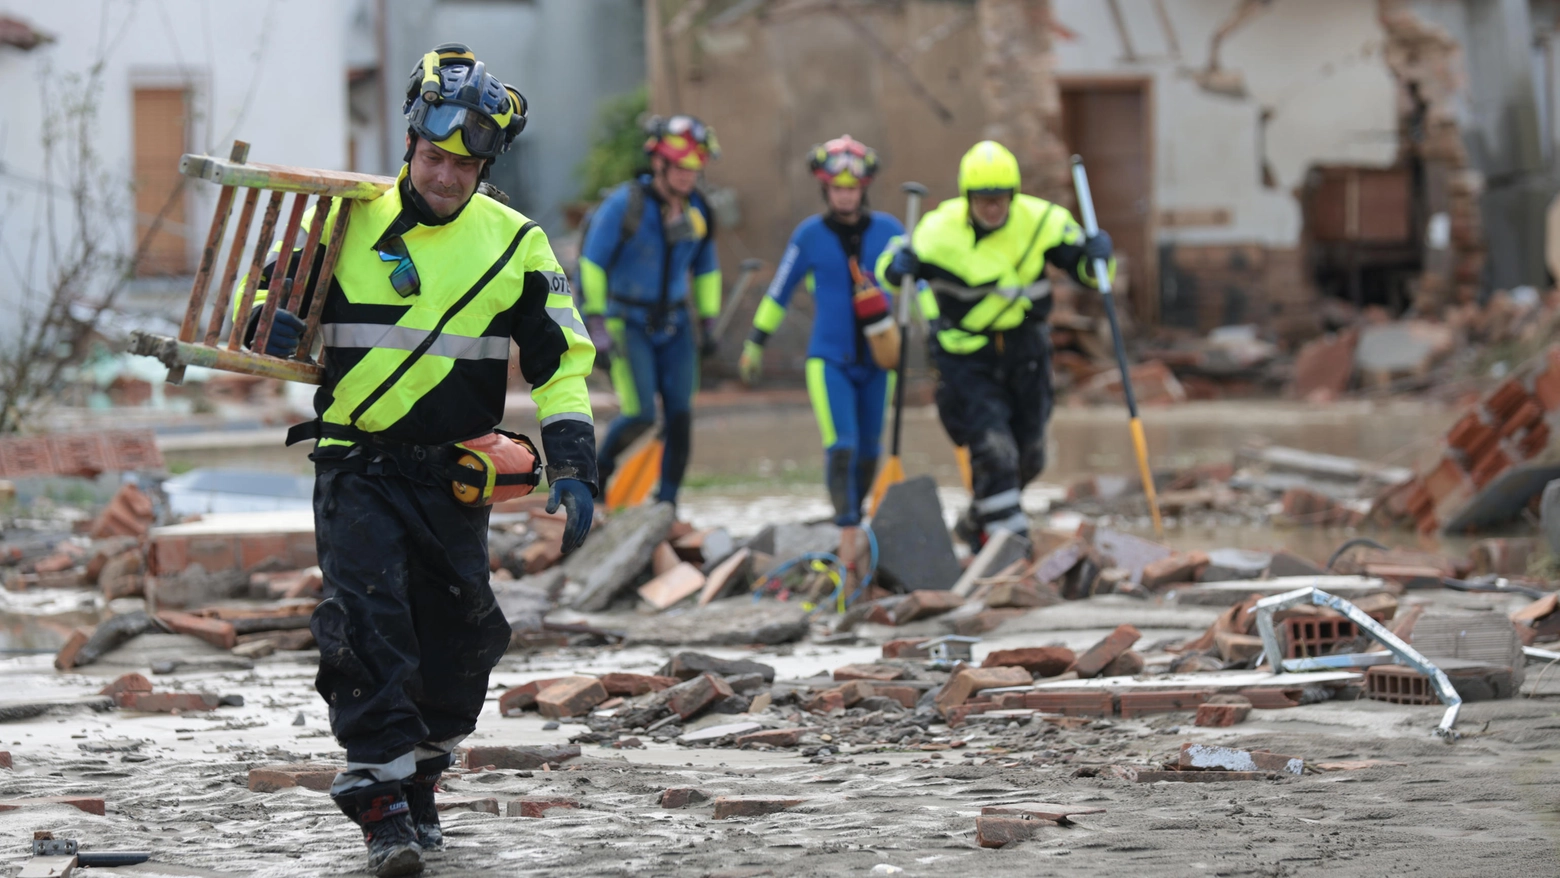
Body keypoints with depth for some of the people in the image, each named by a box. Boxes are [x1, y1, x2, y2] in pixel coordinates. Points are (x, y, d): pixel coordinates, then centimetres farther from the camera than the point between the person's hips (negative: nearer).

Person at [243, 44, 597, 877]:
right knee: (367, 623, -18)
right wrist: (273, 327, -12)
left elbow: (562, 361, 7)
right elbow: (273, 293, 13)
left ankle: (418, 786, 27)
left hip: (455, 476, 2)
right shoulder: (345, 220, 2)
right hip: (356, 468, -2)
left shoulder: (514, 244, 4)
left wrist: (572, 469, -3)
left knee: (455, 642, 7)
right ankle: (380, 803, -19)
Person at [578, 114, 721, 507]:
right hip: (628, 323, -5)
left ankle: (667, 504, 5)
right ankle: (600, 468, 15)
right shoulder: (626, 204, -14)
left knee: (680, 416, -3)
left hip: (674, 325, 5)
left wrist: (708, 324, 14)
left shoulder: (697, 210, 3)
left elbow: (706, 269, 17)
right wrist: (596, 324, -14)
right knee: (640, 414, -14)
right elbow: (591, 262, -11)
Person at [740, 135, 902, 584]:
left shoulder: (887, 230, -1)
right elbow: (779, 291, 6)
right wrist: (755, 344, 9)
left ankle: (854, 519, 30)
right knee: (841, 447, -16)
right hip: (829, 359, -2)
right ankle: (848, 537, -15)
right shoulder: (809, 235, -3)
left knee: (869, 452, 10)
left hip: (875, 360, 2)